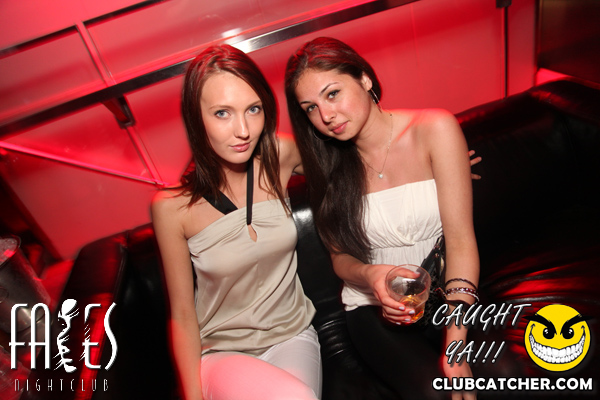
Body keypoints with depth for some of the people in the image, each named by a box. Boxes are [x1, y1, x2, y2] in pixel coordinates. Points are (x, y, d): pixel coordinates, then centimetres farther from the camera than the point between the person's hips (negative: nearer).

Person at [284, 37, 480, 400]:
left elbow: (461, 241, -12)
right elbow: (341, 257, 7)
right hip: (374, 309, 0)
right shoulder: (329, 163, 3)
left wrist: (456, 347, -20)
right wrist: (369, 276, -17)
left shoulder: (434, 129, -7)